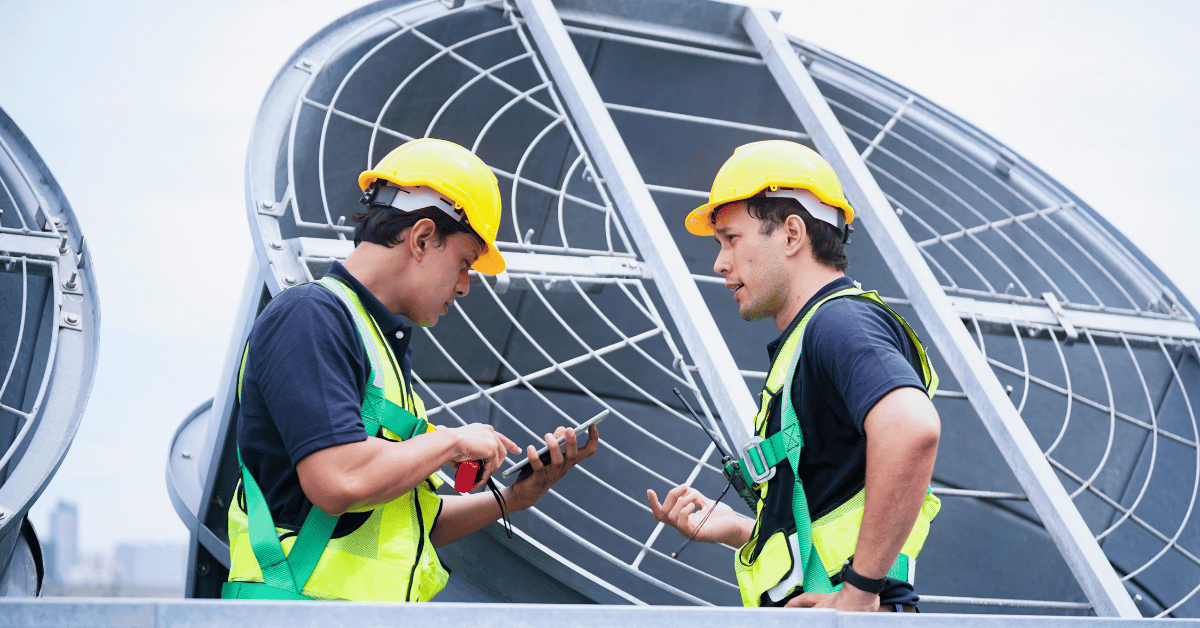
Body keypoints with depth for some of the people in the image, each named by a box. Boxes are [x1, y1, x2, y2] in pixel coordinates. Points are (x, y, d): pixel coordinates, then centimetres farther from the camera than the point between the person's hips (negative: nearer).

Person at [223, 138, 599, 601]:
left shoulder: (385, 349, 21)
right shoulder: (311, 316, -7)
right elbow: (339, 483, -21)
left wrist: (512, 498, 16)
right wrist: (453, 441, -7)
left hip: (386, 600, 8)